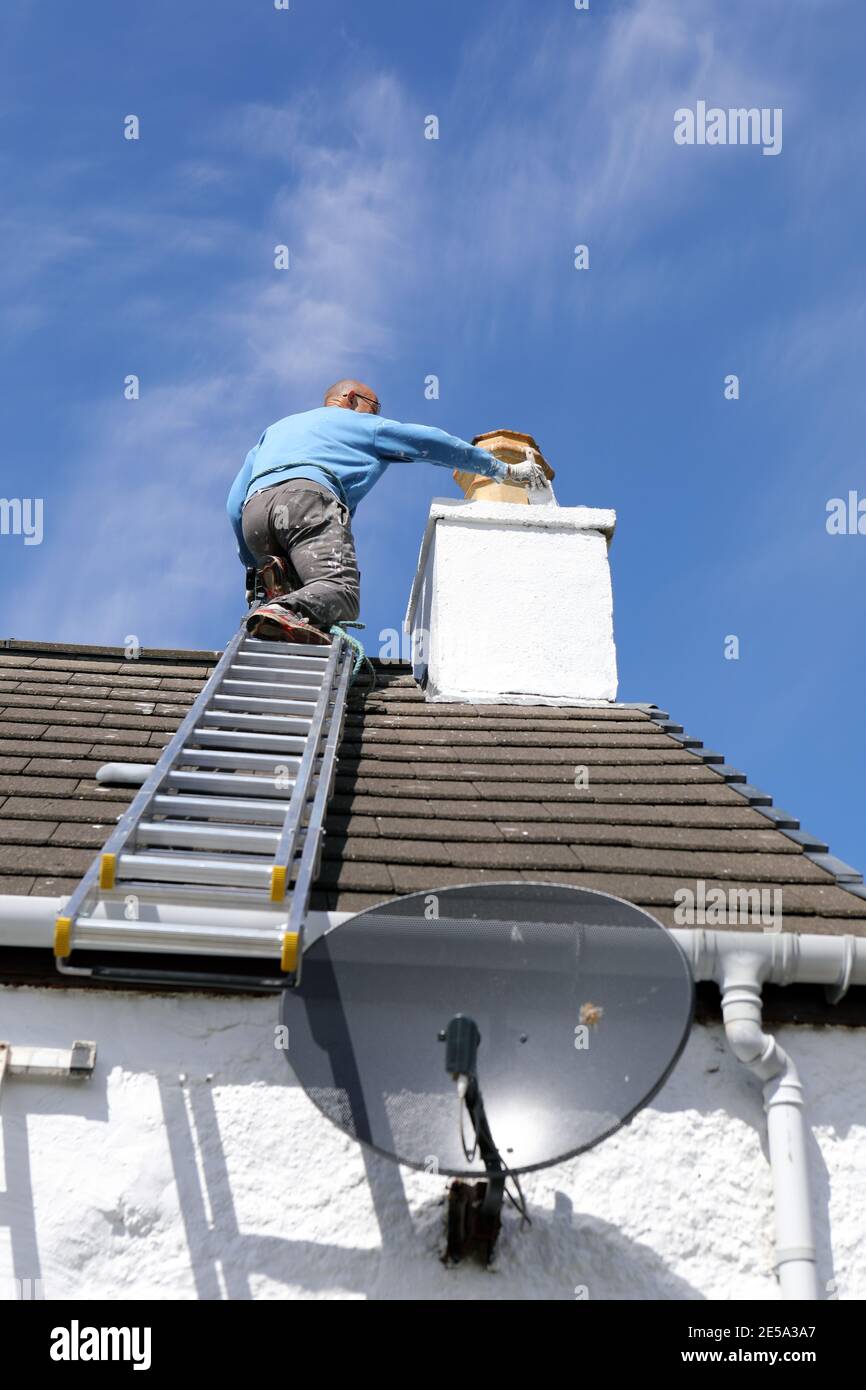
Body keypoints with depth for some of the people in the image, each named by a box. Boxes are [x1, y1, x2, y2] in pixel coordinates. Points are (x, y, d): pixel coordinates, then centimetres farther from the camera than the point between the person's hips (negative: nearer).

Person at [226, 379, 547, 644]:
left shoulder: (275, 429, 43)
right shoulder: (357, 422, 30)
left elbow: (235, 504, 32)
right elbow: (430, 442, 24)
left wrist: (253, 563, 36)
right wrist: (505, 470, 28)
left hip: (254, 511, 6)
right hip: (307, 495, -5)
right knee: (340, 593, -23)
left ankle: (278, 577, -19)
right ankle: (285, 611, -54)